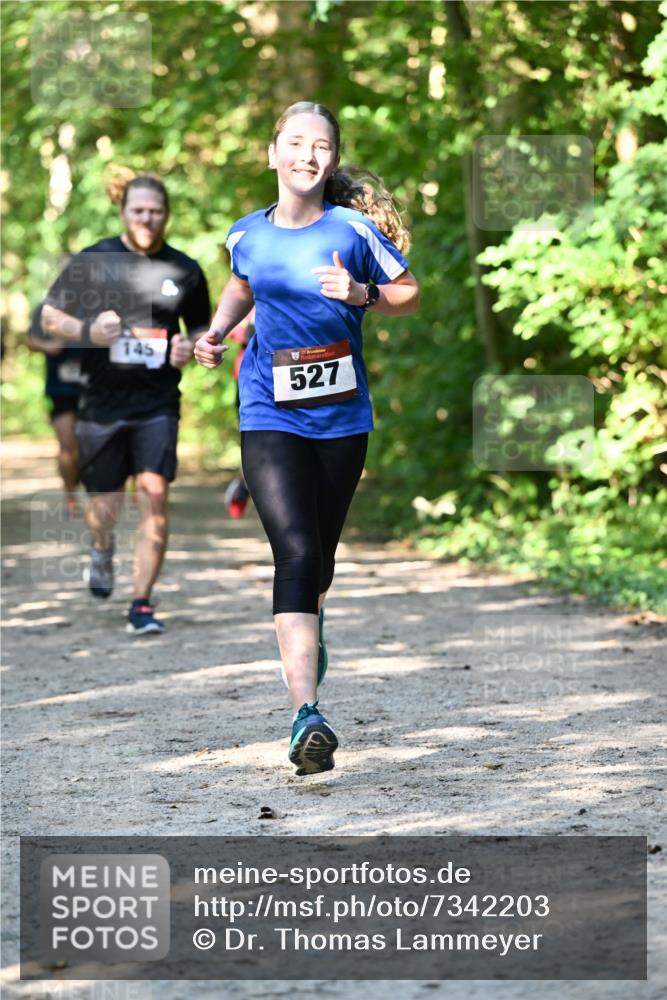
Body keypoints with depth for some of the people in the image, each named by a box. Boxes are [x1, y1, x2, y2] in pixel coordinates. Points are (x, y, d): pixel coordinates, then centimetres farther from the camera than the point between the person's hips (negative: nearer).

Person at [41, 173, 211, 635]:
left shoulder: (185, 271, 4)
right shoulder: (91, 262, -1)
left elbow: (203, 327, 17)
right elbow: (49, 316, 5)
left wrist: (191, 346, -7)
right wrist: (86, 331, -15)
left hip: (158, 403, 0)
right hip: (101, 402, 0)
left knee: (155, 495, -13)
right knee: (105, 506, 8)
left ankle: (142, 605, -4)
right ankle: (103, 549, 46)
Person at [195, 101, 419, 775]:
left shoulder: (354, 229, -4)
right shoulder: (248, 234, 2)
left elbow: (408, 297, 5)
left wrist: (359, 294, -14)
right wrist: (217, 331, 7)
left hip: (341, 415, 1)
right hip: (270, 414, -1)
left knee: (321, 554, 14)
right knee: (295, 550, -17)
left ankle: (306, 627, 51)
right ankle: (306, 714, -25)